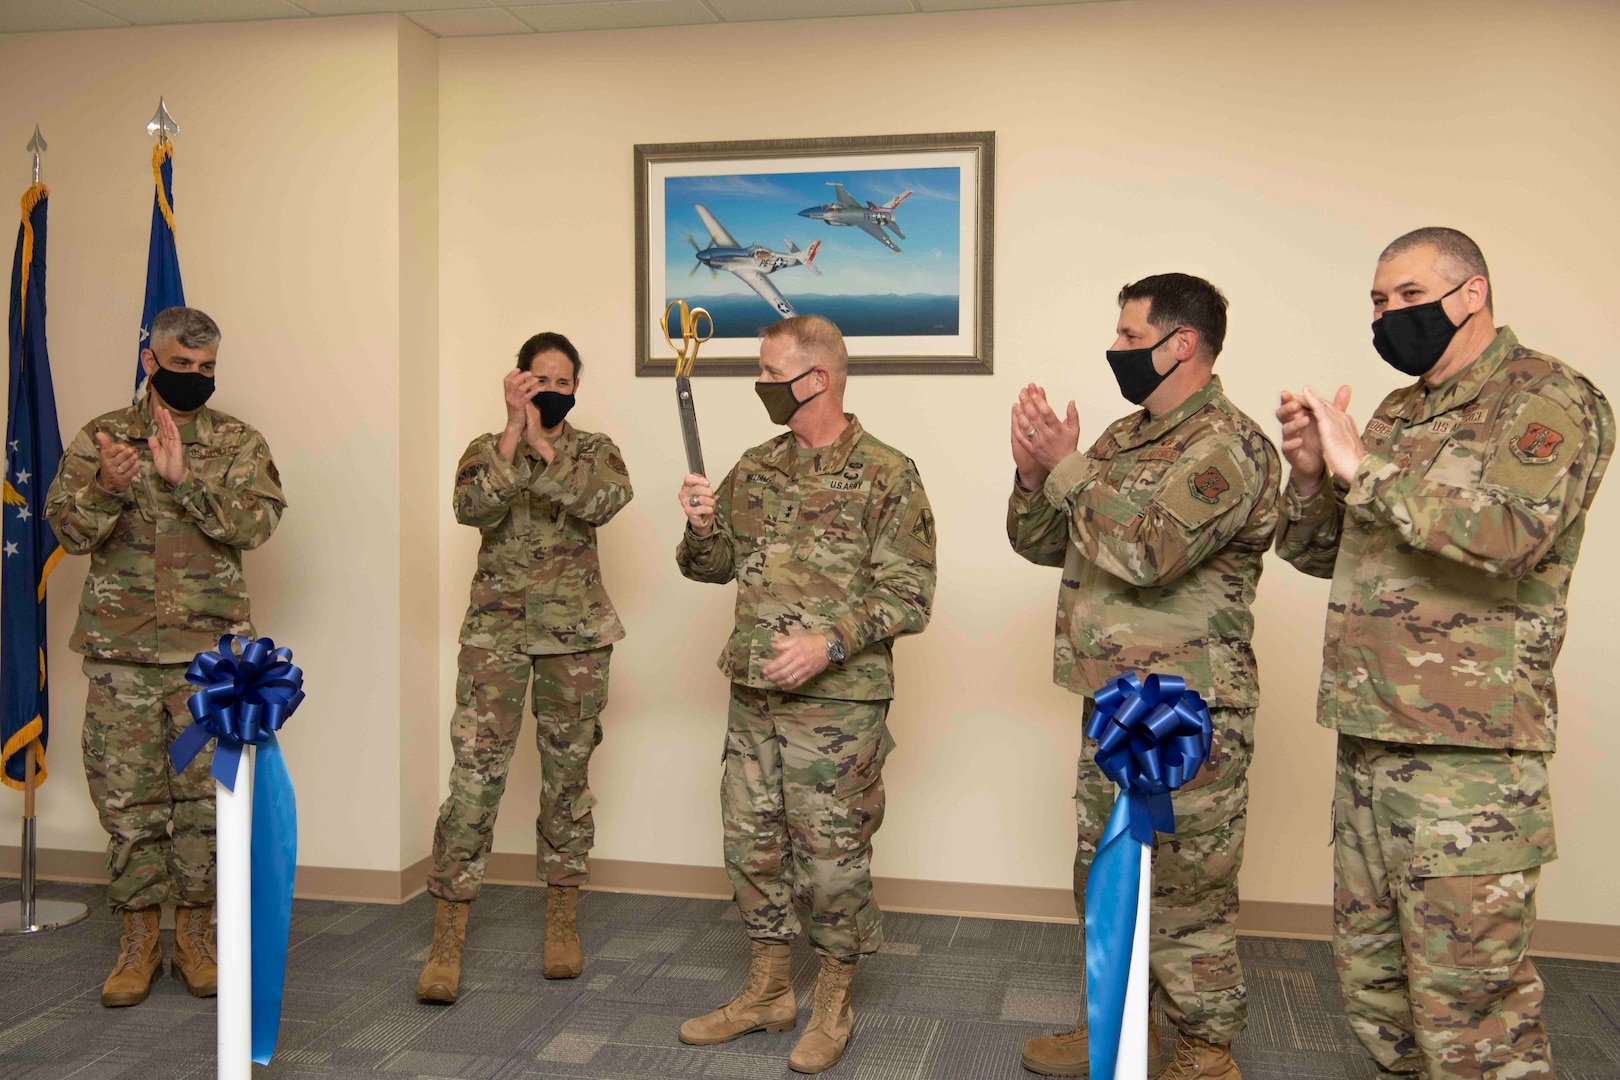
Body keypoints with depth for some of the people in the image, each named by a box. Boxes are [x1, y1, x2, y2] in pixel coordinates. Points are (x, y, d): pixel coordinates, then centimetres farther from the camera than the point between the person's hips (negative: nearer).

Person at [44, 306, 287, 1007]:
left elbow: (255, 523, -12)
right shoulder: (100, 437, 5)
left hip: (212, 647, 0)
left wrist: (184, 478, -25)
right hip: (121, 649, 1)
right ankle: (138, 939, 18)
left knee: (207, 792, 3)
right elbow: (69, 531, -4)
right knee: (127, 794, 5)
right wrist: (106, 487, -25)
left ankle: (196, 935, 18)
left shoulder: (239, 443, 4)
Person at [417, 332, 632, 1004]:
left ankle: (562, 924, 21)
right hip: (497, 628, -1)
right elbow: (473, 507, -17)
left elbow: (607, 500, -17)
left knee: (568, 772, 8)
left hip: (577, 632, 1)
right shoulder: (486, 447, 4)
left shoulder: (594, 449, 6)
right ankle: (447, 942, -1)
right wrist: (513, 427, -23)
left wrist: (546, 445, -24)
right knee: (474, 772, -7)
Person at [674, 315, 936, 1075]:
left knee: (831, 853, 4)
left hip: (837, 702, -6)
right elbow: (712, 565, 15)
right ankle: (767, 992, 31)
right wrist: (701, 527, -7)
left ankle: (833, 1005, 22)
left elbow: (909, 596, -11)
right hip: (752, 694, 6)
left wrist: (832, 642, -23)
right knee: (752, 842, 14)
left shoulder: (886, 475, -9)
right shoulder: (756, 468, 9)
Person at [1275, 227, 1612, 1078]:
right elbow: (1315, 553, 20)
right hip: (1368, 738, 8)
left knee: (1469, 1004, -3)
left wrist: (1365, 468, -19)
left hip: (1469, 753, -8)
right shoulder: (1398, 414, 17)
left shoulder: (1550, 400, -6)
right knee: (1371, 974, 16)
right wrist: (1310, 472, 1)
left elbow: (1512, 533, -24)